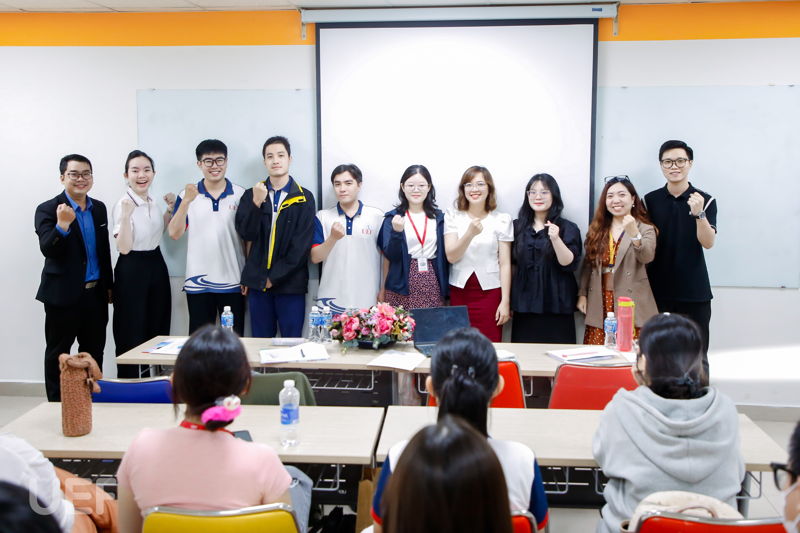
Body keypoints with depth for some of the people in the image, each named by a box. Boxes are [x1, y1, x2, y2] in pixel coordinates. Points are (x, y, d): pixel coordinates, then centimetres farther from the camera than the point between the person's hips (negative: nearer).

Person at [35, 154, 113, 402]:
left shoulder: (99, 208, 8)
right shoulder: (47, 210, -9)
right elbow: (48, 250, -21)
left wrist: (109, 285, 17)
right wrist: (62, 224, -38)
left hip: (95, 294, 6)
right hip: (63, 295, -5)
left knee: (94, 353, 13)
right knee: (57, 355, 6)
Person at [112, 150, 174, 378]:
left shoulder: (153, 203, 7)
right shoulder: (122, 205, -14)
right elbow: (124, 247, -21)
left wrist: (170, 210, 11)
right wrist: (126, 215, -32)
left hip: (156, 266, 8)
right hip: (132, 270, -8)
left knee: (156, 330, 13)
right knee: (132, 335, -3)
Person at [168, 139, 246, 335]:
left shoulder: (240, 195, 2)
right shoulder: (187, 195, 3)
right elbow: (174, 234, -6)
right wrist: (186, 201, -19)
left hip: (233, 282, 0)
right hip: (198, 284, 0)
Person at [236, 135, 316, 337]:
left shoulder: (304, 198, 1)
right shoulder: (251, 195, 10)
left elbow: (301, 245, -5)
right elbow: (245, 233, -3)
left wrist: (275, 277, -7)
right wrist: (257, 202, -17)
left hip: (290, 284, -2)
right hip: (258, 283, 2)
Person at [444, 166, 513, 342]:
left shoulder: (502, 220, 2)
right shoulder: (453, 216, 3)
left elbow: (505, 263, 0)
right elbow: (451, 257, -7)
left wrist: (505, 301, -5)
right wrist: (470, 233, -23)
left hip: (490, 292, -1)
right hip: (459, 292, 1)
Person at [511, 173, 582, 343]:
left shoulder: (568, 228, 1)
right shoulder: (518, 227, 11)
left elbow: (570, 264, -8)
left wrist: (556, 239, -23)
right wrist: (509, 300, 11)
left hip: (556, 306, -3)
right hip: (524, 305, 3)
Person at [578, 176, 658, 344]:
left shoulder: (645, 229, 3)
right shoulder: (597, 229, 15)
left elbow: (647, 257, -15)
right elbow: (588, 265, 16)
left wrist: (634, 233, -30)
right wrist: (582, 294, 8)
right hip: (600, 304, 4)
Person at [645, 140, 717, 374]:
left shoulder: (705, 201, -1)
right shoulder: (651, 200, 4)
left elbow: (708, 243, -10)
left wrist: (698, 213, -26)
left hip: (695, 293, -1)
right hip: (658, 291, 1)